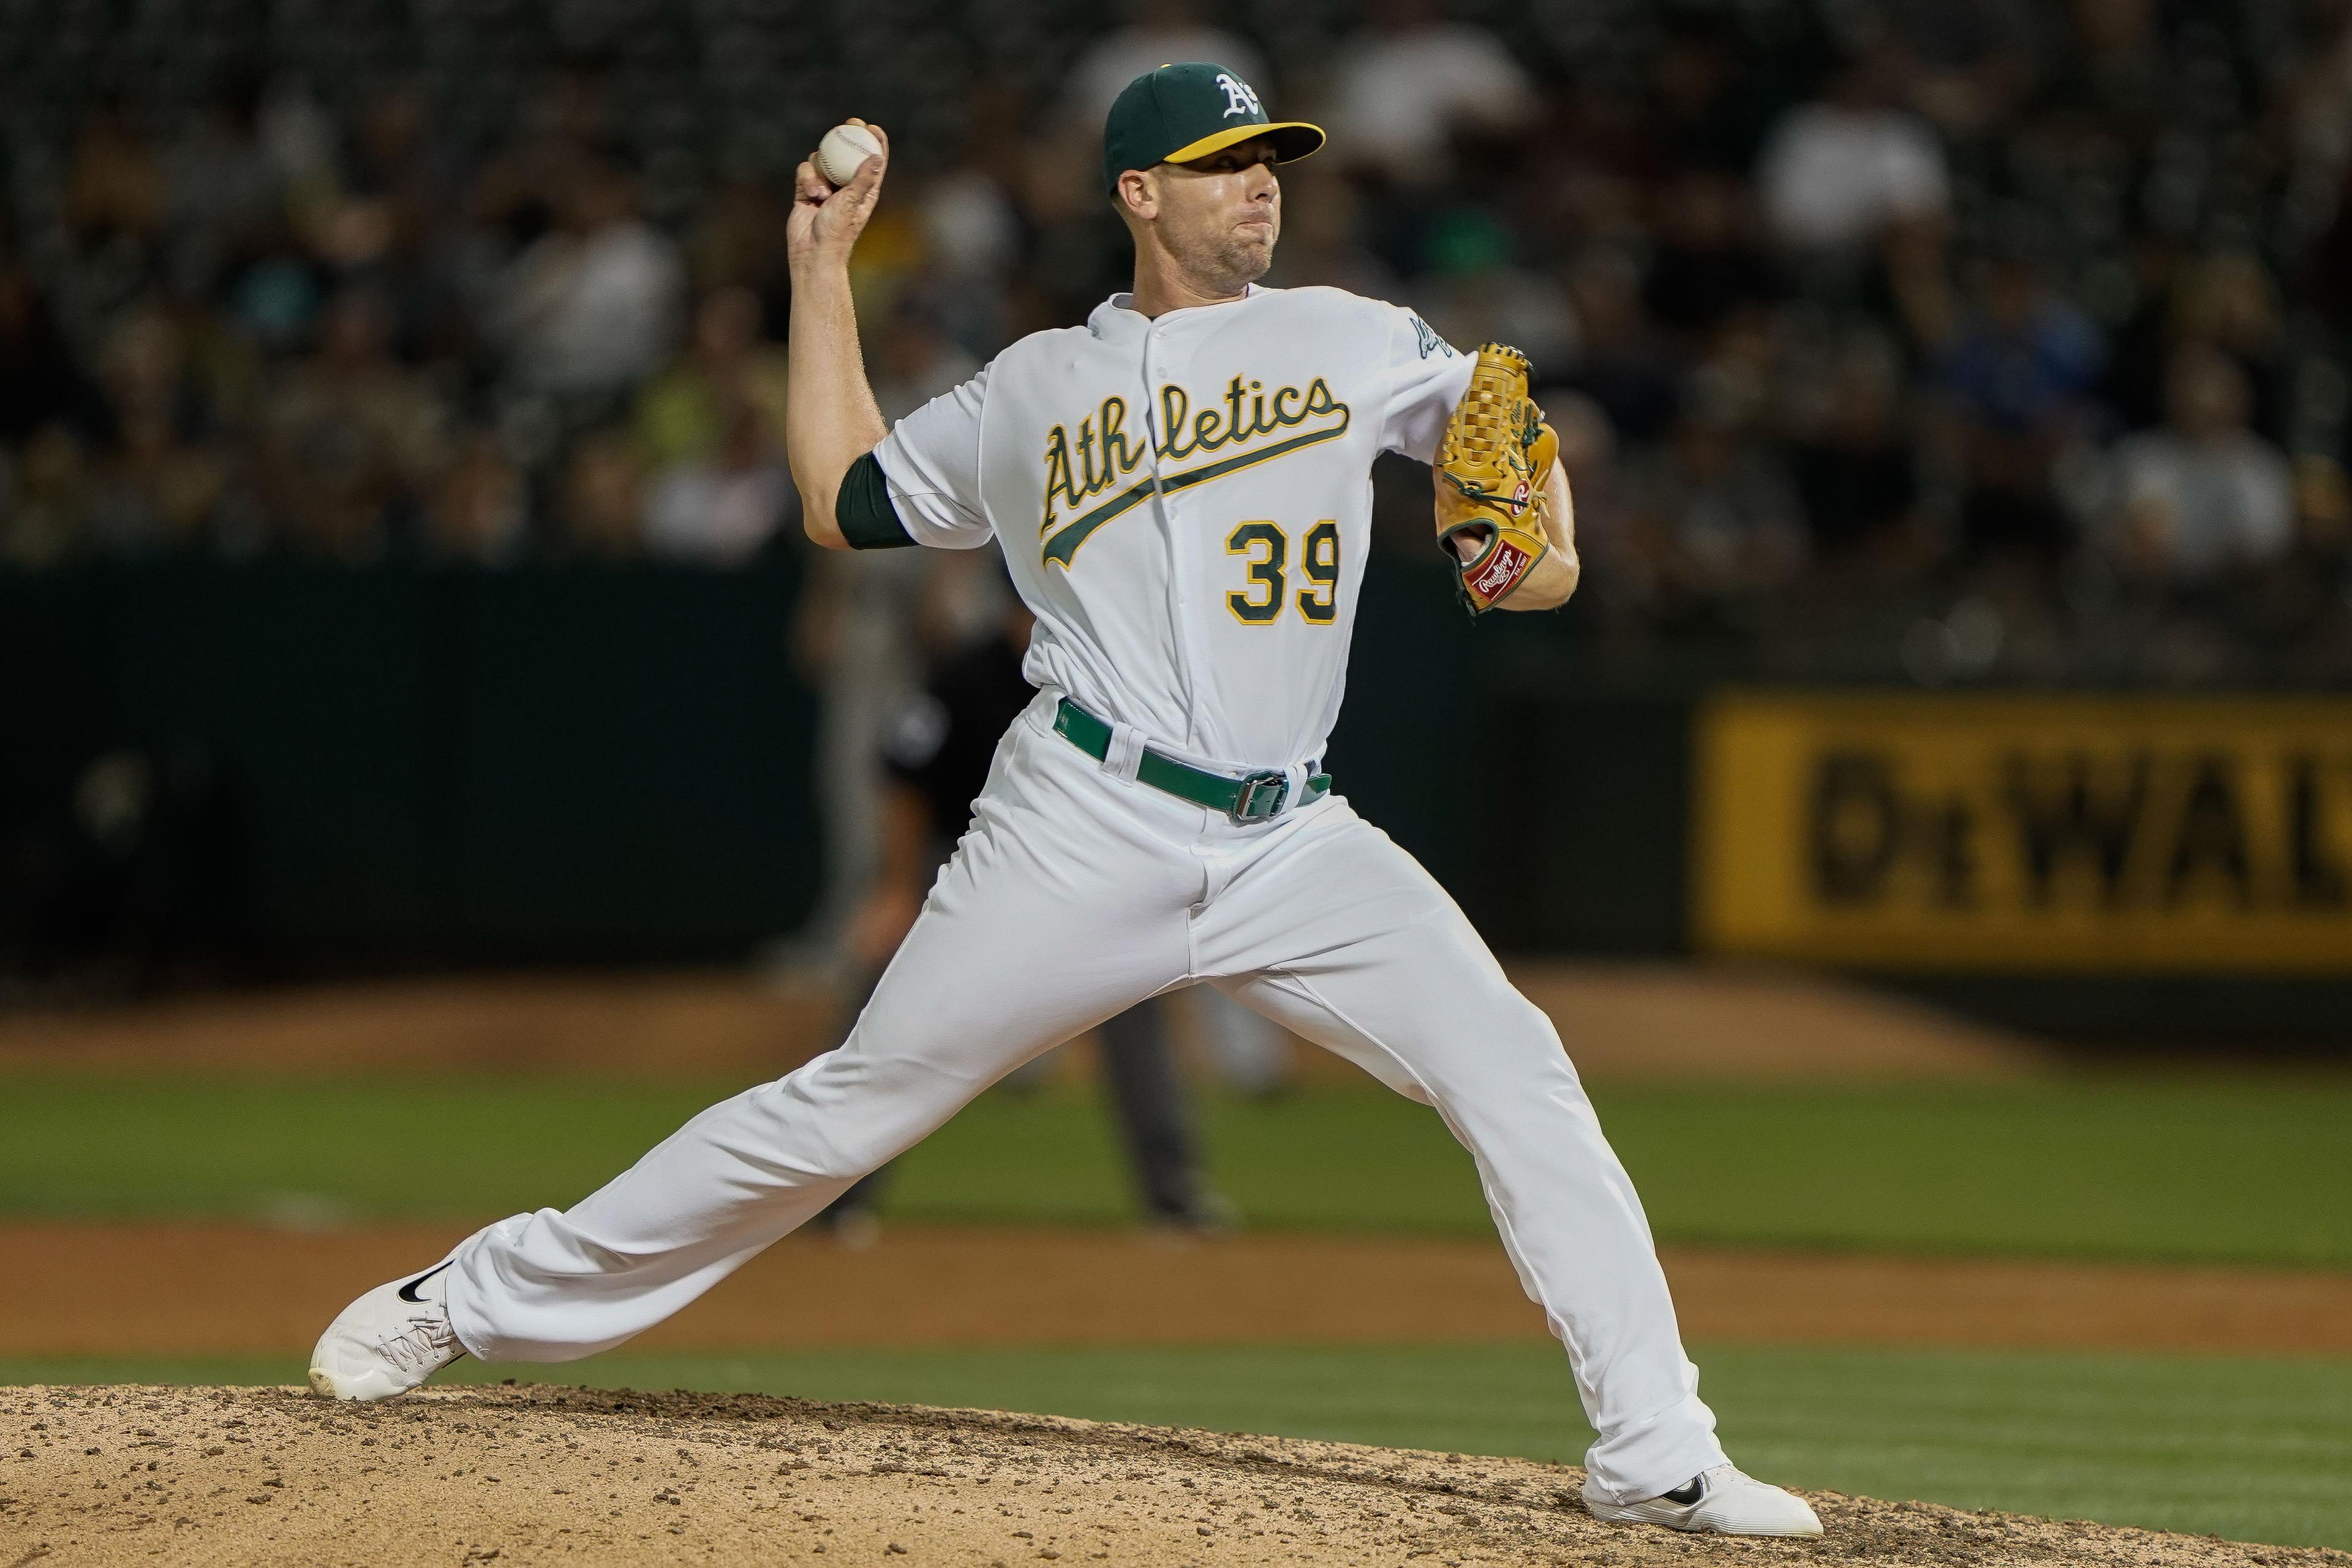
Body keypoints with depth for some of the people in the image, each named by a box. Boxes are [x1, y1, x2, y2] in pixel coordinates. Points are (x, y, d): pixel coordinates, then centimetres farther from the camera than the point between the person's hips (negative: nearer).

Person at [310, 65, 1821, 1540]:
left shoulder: (1347, 341, 13)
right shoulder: (1033, 390, 11)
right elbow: (845, 502, 19)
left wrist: (1548, 544, 4)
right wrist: (822, 268, 19)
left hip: (1295, 847, 2)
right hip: (1088, 832, -2)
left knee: (1515, 1071, -15)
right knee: (858, 1102, -2)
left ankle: (1657, 1454, -13)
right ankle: (477, 1299, 9)